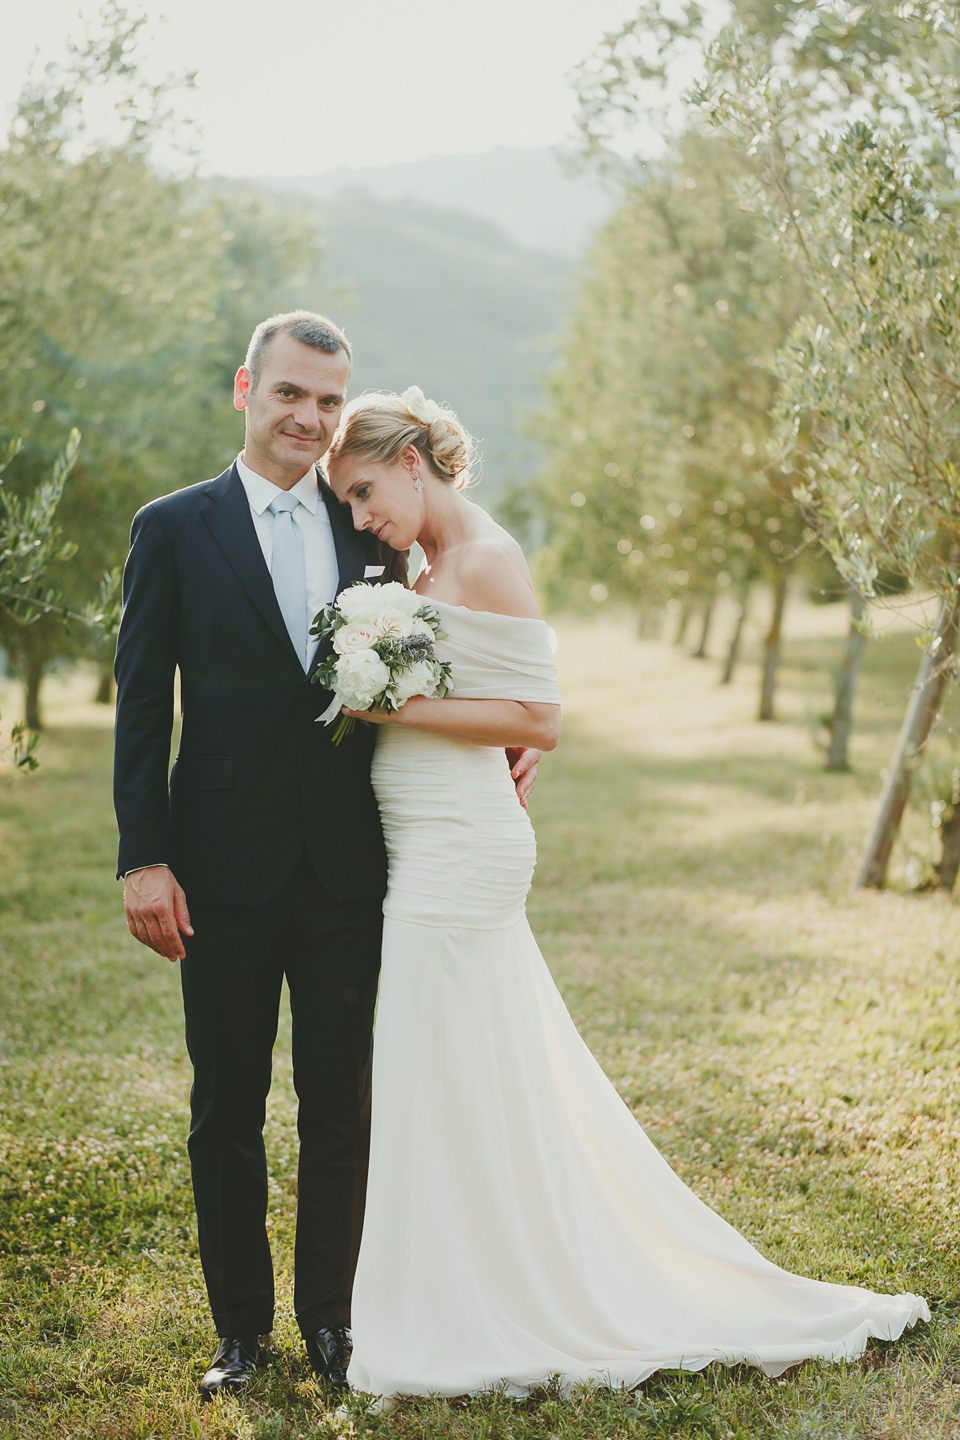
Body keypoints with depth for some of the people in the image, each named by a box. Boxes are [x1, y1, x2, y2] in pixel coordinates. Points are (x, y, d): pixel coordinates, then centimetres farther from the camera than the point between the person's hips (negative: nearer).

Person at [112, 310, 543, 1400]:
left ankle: (328, 1315, 26)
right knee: (226, 1110, 9)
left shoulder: (371, 534, 7)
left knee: (340, 1106, 9)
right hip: (226, 870, -2)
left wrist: (499, 744, -1)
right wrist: (143, 859, -9)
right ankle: (240, 1326, 24)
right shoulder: (174, 529, -1)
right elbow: (140, 705, -3)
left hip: (346, 870, 2)